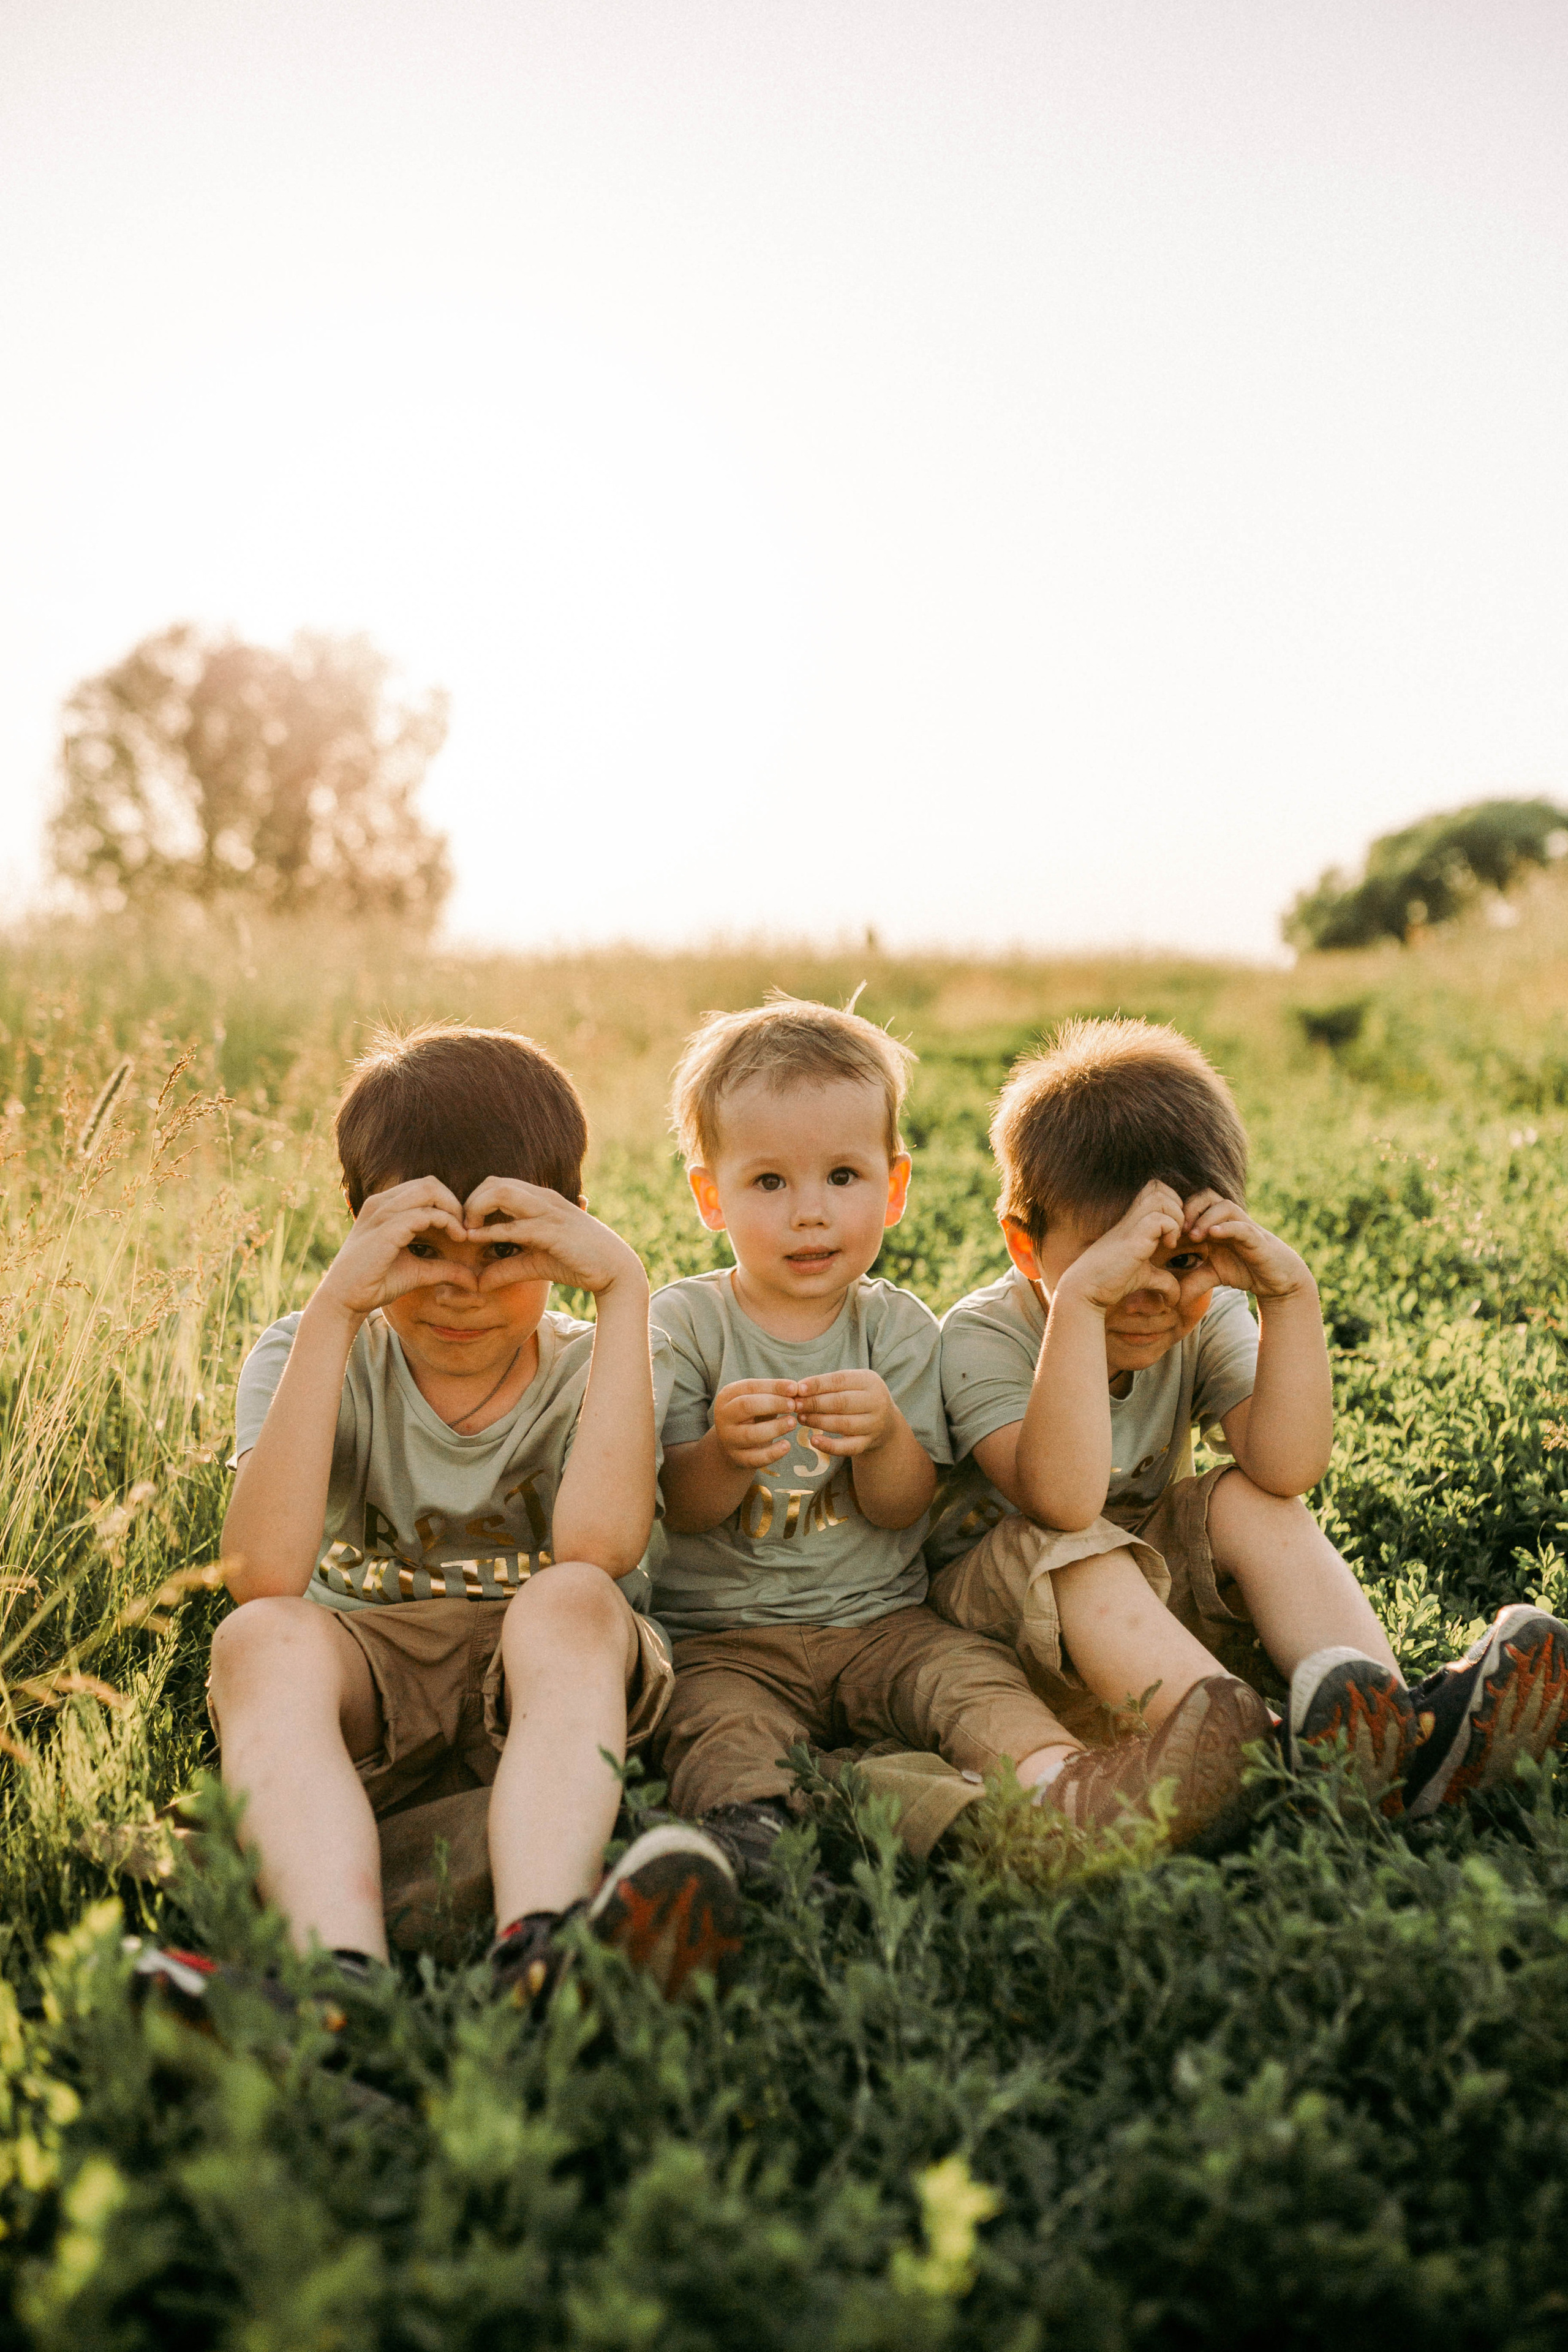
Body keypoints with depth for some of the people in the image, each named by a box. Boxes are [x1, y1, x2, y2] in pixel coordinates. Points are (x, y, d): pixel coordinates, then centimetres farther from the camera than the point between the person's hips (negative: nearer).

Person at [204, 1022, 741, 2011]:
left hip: (551, 1687, 0)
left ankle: (537, 1954, -54)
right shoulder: (309, 1359, 2)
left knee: (571, 1600, -32)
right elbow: (265, 1577, -19)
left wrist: (626, 1286, -21)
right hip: (362, 1679, 1)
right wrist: (333, 1309, -21)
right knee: (262, 1637, -30)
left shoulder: (592, 1370, 0)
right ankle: (342, 1975, -53)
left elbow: (597, 1545, -25)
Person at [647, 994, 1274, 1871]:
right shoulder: (684, 1323, 1)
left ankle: (1062, 1786, -49)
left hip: (881, 1620, 1)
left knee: (974, 1671, -25)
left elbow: (903, 1508, -3)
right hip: (724, 1635, -1)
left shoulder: (899, 1327, 6)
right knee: (718, 1719, -31)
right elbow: (674, 1508, -6)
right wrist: (726, 1455, -29)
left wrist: (885, 1437, -26)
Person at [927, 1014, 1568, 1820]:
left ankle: (1401, 1725, -37)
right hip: (993, 1600, -4)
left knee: (1250, 1504, -21)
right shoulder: (983, 1337, -21)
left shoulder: (1208, 1318, -7)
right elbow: (1062, 1501, -39)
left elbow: (1285, 1470, -23)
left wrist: (1291, 1293, -30)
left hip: (1151, 1594, 4)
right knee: (1075, 1553, -35)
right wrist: (1080, 1297, -45)